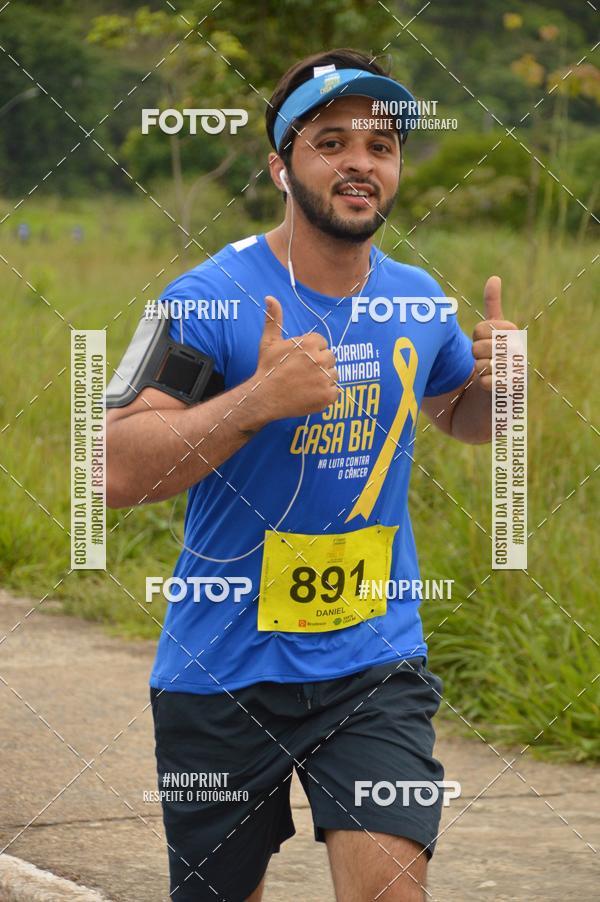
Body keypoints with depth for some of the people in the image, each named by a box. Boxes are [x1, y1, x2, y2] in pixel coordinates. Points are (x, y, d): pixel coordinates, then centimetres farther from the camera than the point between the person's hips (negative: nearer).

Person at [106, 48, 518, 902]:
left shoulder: (419, 300, 3)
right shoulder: (207, 300, -13)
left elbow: (460, 414, 23)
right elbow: (120, 471, -21)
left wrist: (496, 380, 0)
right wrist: (257, 399, -31)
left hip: (376, 668, 2)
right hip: (223, 672, -2)